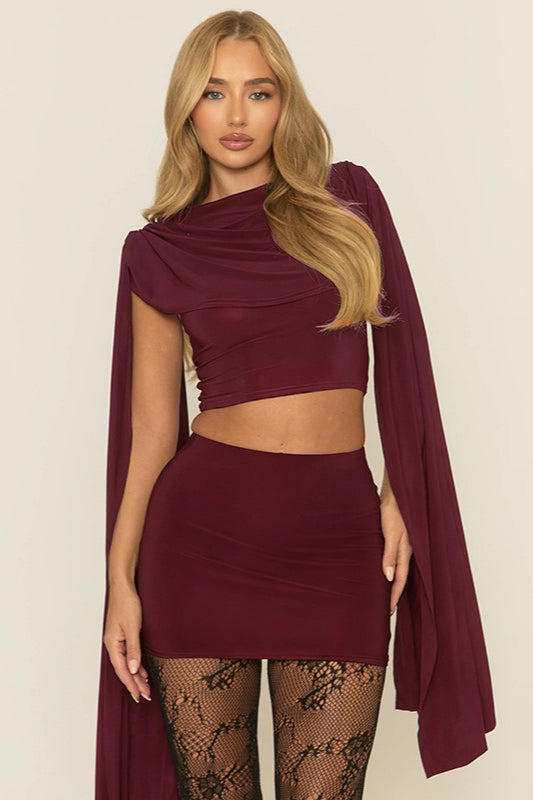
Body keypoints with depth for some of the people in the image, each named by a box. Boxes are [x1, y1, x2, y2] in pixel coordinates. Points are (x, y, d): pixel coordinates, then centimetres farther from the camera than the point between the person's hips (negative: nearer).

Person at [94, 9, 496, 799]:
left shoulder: (347, 199, 6)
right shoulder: (160, 249, 4)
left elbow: (399, 357, 8)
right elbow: (152, 426, 4)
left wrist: (402, 498, -1)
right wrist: (120, 579, 0)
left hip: (338, 536, 1)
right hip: (203, 532, 0)